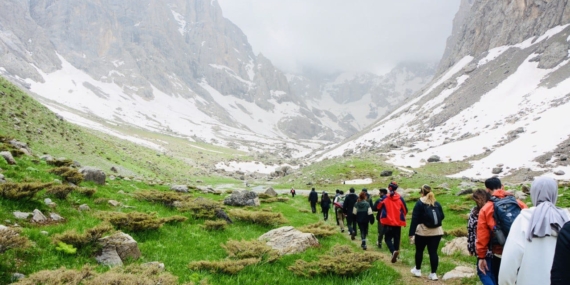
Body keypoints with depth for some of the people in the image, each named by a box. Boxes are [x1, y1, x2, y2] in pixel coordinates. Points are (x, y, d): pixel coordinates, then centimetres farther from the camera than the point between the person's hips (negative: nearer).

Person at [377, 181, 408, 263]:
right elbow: (405, 210, 7)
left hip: (388, 222, -2)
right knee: (396, 239, 14)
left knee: (388, 238, 4)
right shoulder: (400, 198, -2)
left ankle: (393, 251, -21)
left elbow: (379, 207, 8)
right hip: (398, 222, 2)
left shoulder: (385, 198, -5)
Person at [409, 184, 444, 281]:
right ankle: (433, 273, 3)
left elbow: (415, 219, -11)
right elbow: (442, 216, 14)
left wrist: (411, 233, -12)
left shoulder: (419, 203, -6)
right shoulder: (437, 203, 7)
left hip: (423, 231, -3)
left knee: (419, 250, 13)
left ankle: (417, 270, 24)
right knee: (433, 252, 4)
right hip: (436, 231, 3)